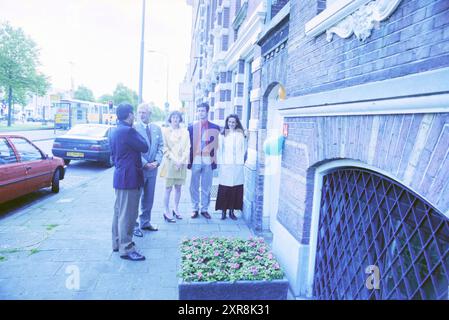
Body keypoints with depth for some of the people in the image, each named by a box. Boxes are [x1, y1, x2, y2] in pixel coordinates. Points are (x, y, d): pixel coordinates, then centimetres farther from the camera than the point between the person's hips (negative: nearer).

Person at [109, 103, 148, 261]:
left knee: (119, 211, 17)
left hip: (119, 175, 10)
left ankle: (117, 242, 28)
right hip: (129, 177, -10)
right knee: (127, 214, -3)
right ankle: (126, 249, 4)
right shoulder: (128, 131, -19)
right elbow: (144, 147, -11)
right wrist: (136, 133, -1)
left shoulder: (114, 131, 11)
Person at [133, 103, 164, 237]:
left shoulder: (157, 129, 7)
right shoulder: (134, 128, -9)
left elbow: (160, 146, 7)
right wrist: (145, 163, -16)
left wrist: (157, 161, -8)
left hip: (152, 168, 5)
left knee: (149, 198, 14)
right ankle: (134, 225, 15)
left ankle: (145, 222, 28)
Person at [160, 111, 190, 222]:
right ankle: (167, 212, 3)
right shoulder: (165, 131, 2)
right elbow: (165, 148, -3)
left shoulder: (185, 132, 10)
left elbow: (187, 148, 6)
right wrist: (175, 160, -11)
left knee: (178, 188, 8)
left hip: (182, 163, 3)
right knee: (168, 188, -3)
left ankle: (176, 209, 19)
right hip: (170, 162, -3)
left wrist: (181, 160, -7)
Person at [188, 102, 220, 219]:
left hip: (208, 161, 0)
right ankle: (195, 209, 18)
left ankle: (205, 209, 19)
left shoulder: (214, 127, 5)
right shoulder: (192, 127, 5)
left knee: (206, 187, 8)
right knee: (194, 187, 7)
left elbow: (216, 145, 6)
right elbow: (188, 144, 4)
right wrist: (189, 160, -1)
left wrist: (215, 160, 1)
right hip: (195, 160, 0)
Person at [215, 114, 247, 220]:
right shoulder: (222, 135, 5)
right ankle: (223, 211, 9)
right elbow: (219, 150, 3)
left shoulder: (241, 135, 8)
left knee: (236, 189, 2)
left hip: (237, 166, 1)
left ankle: (232, 211, 14)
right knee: (224, 189, -2)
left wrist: (242, 161, 3)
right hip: (225, 166, -1)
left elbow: (244, 149, 10)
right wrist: (220, 164, -3)